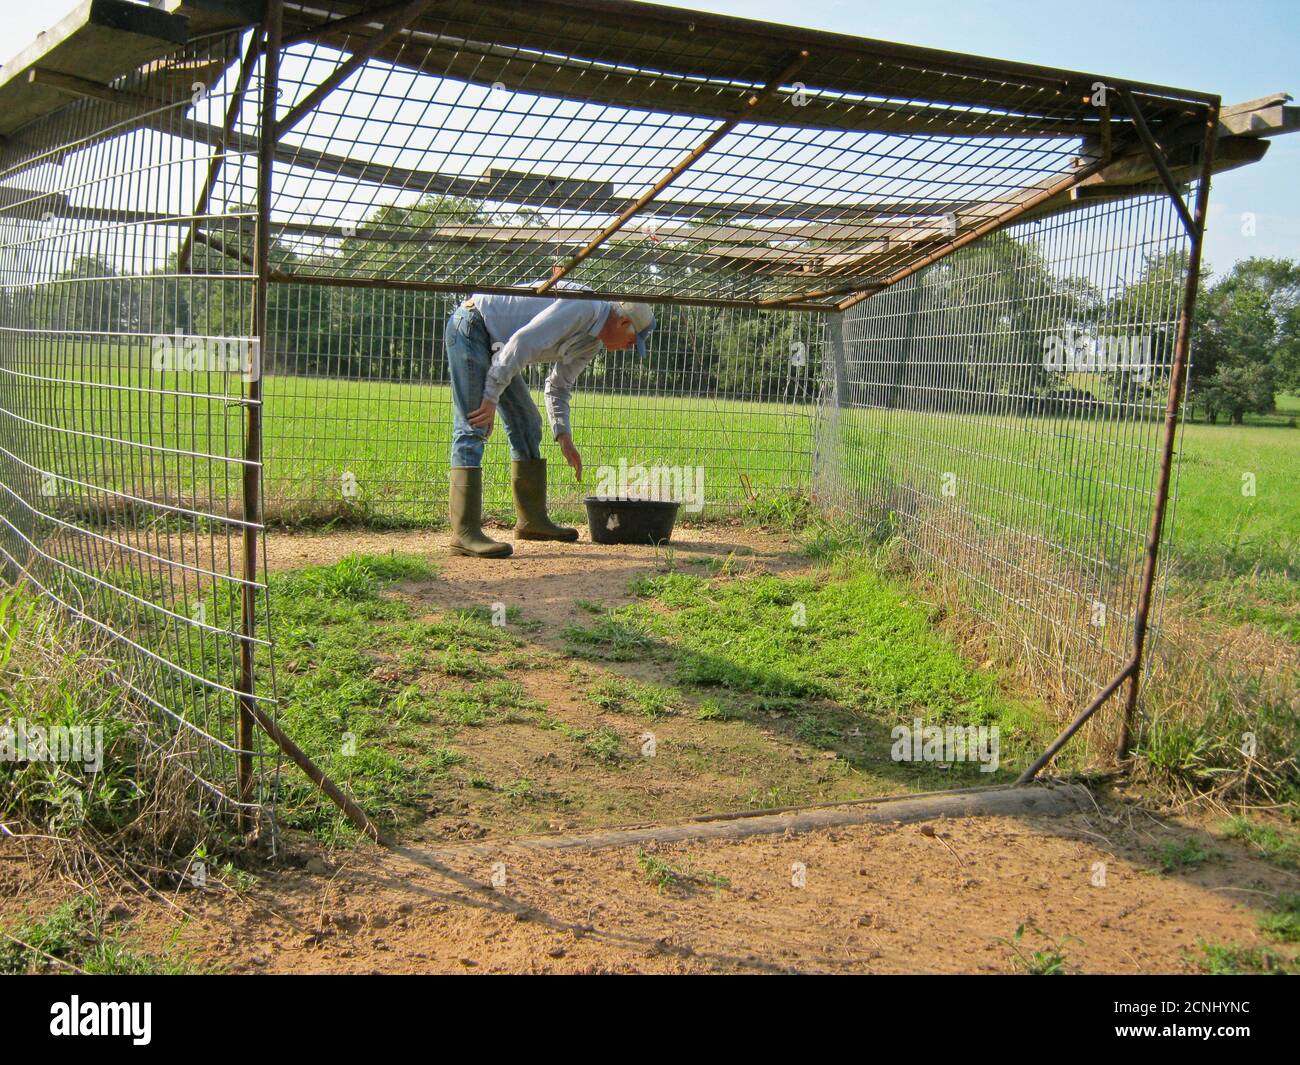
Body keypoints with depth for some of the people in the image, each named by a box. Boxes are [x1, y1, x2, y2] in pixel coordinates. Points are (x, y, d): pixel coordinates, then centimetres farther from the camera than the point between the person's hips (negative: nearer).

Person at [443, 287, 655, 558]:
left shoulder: (591, 345, 11)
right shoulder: (584, 307, -21)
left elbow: (558, 387, 21)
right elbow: (522, 342, -27)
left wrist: (564, 437, 11)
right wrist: (492, 397, -26)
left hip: (494, 342, 11)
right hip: (471, 325, -11)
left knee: (527, 423, 11)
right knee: (472, 428, -17)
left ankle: (532, 519, 18)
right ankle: (465, 533, -22)